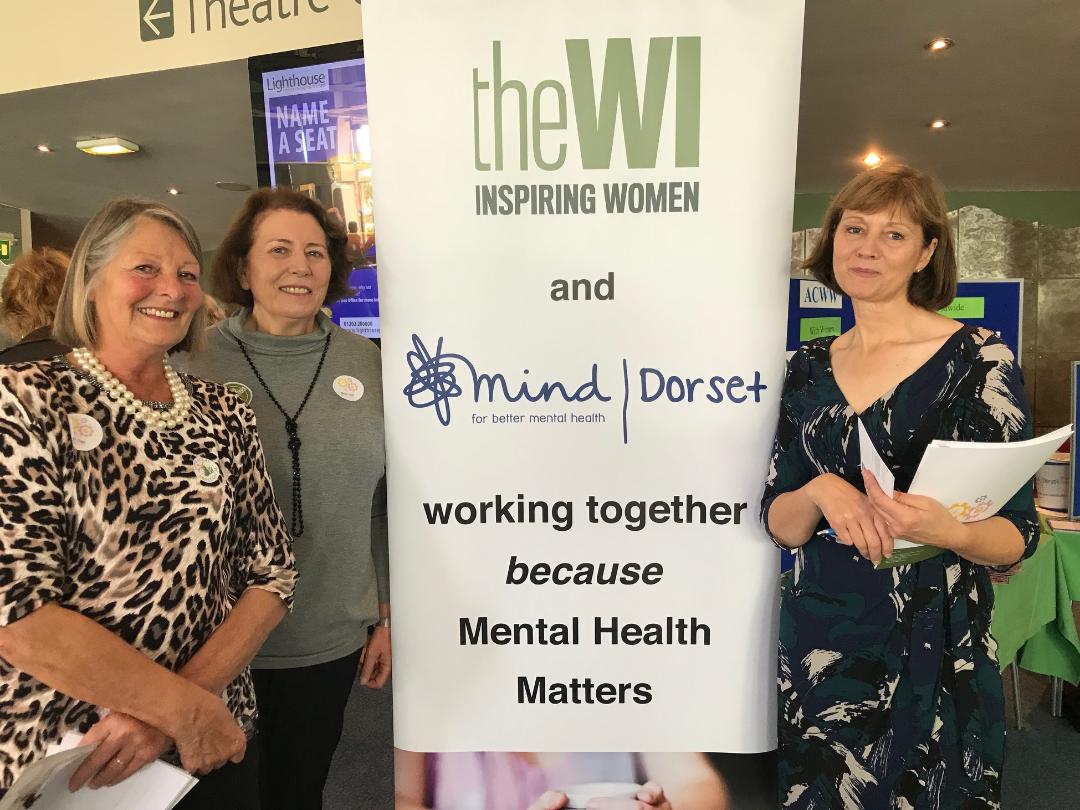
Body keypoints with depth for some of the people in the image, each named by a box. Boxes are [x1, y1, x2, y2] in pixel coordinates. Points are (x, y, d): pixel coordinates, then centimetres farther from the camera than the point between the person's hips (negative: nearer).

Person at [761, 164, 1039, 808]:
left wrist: (950, 532, -28)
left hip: (931, 654, -3)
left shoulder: (979, 359, -8)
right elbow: (780, 524, 1)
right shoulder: (811, 367, 2)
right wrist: (820, 493, -20)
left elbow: (1019, 536, -7)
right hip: (818, 644, 4)